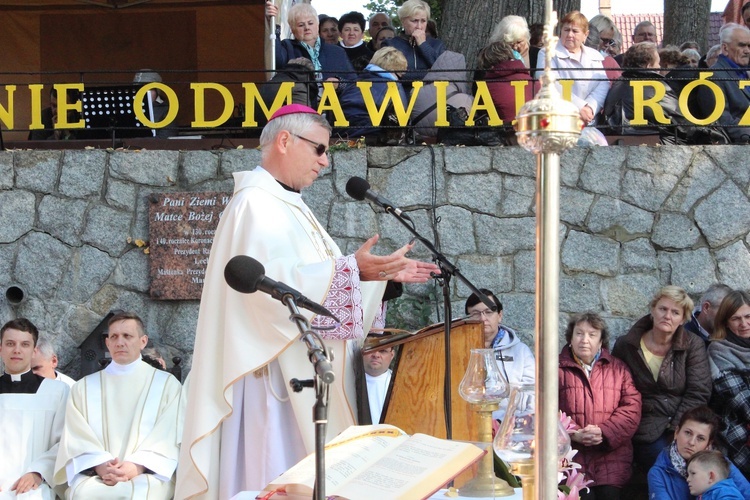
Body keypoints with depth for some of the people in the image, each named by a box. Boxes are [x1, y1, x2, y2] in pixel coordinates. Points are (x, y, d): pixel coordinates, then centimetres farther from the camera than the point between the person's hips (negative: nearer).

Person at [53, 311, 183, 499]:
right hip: (94, 474, 1)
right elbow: (76, 437, 7)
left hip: (148, 474, -1)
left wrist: (137, 465, -15)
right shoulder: (84, 387, 17)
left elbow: (169, 435, 1)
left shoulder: (167, 384, 12)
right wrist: (100, 465, -14)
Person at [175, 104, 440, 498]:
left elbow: (315, 279, 22)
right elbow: (272, 280, -26)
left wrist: (381, 274, 13)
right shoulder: (256, 203, -12)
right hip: (275, 375, -10)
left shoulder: (283, 204, 19)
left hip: (299, 375, 10)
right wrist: (352, 270, -28)